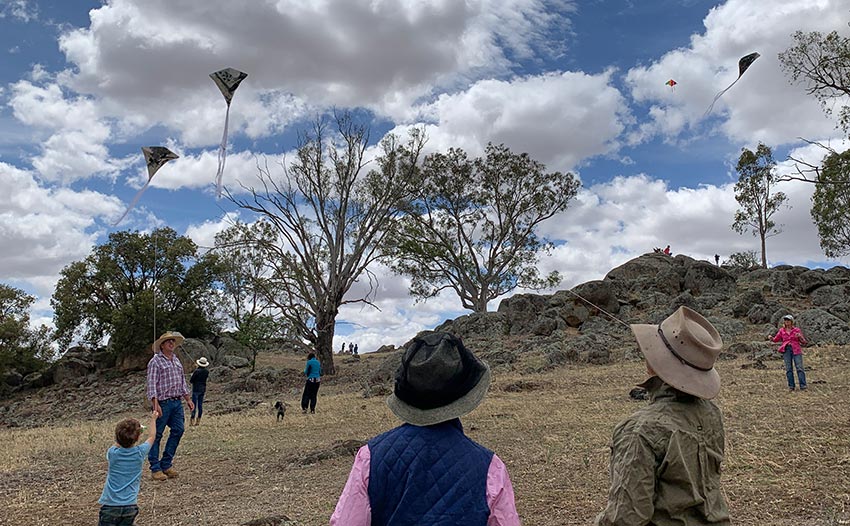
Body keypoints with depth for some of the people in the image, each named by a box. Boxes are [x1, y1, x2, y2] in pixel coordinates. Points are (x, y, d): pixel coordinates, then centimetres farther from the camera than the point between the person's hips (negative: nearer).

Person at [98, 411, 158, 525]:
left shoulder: (112, 453, -8)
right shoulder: (140, 452, -6)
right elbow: (151, 437, 15)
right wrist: (153, 419, 28)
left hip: (110, 504, -1)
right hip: (130, 505, 1)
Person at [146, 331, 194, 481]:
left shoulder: (176, 360, 17)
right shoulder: (155, 361, -6)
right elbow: (151, 384, -13)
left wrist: (188, 399, 18)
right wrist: (155, 404, -22)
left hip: (177, 402, 8)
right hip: (163, 403, -7)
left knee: (178, 430, 5)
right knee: (157, 435, 0)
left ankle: (166, 464, 17)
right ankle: (155, 469, 7)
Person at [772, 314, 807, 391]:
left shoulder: (797, 330, 5)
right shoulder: (782, 330, 10)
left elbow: (803, 342, 7)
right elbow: (776, 339, 9)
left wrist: (800, 336, -14)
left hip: (796, 350, -1)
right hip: (786, 350, 2)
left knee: (799, 367, -9)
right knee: (788, 368, -1)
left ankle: (803, 385, -10)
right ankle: (791, 386, 2)